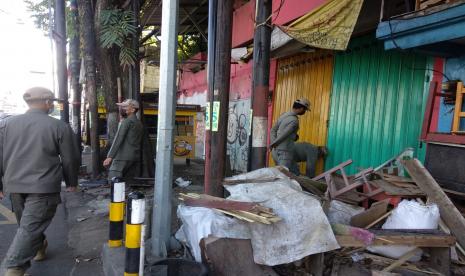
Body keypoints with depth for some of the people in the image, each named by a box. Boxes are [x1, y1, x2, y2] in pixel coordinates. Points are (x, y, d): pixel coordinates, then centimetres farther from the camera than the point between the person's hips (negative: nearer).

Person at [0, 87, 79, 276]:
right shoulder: (60, 127, -7)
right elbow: (70, 159, -1)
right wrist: (71, 182, 13)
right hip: (44, 187, -5)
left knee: (27, 223, 23)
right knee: (31, 227, -3)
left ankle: (38, 249, 41)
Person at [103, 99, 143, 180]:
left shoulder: (126, 121, -7)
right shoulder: (139, 123, 16)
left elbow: (118, 140, -13)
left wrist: (110, 157, -15)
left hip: (123, 157, -8)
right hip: (136, 157, 8)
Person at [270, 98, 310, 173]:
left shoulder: (284, 115, 11)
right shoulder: (294, 121, -16)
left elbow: (273, 130, 12)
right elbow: (283, 135, -19)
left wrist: (273, 144, 2)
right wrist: (273, 144, -4)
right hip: (284, 152, -9)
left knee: (295, 173, 15)